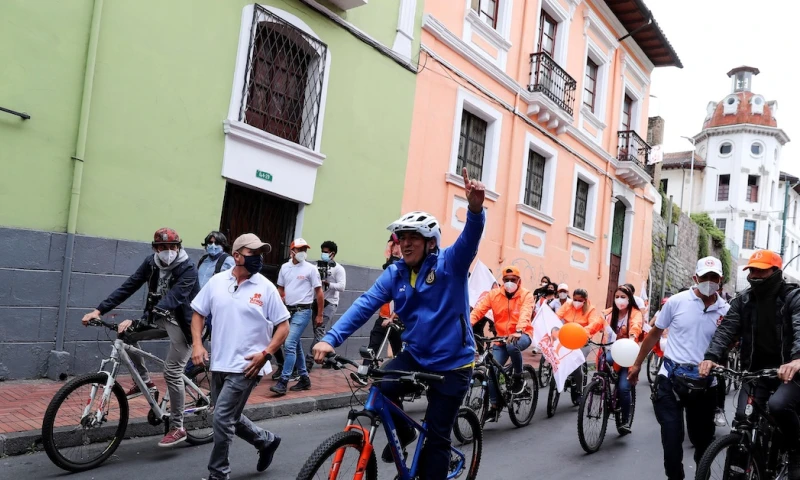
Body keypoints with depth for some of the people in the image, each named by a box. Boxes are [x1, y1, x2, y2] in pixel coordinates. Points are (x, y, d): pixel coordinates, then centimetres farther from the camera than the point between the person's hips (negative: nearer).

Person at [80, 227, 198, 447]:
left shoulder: (187, 269, -25)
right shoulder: (151, 262, -5)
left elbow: (170, 300, -34)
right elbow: (128, 286, -9)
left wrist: (138, 322, -43)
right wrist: (99, 310, -19)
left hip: (182, 324, -7)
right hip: (161, 319, 7)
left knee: (172, 373, -10)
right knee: (127, 334, -7)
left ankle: (177, 428, 3)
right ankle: (144, 381, 11)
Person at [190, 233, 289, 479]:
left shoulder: (266, 287, -8)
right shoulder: (217, 281, 2)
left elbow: (283, 326, -5)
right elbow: (198, 313, 11)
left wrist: (265, 354, -16)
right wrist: (197, 343, -4)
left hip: (246, 366, -5)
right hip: (219, 364, 5)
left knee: (222, 418, -7)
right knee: (229, 417, 17)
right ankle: (266, 440, 40)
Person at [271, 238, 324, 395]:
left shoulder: (311, 269, -6)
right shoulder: (285, 267, 7)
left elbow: (319, 292, -3)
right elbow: (281, 289, 16)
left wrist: (319, 315, -3)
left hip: (302, 311, -6)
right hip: (288, 310, 6)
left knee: (289, 345, -15)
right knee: (296, 346, 13)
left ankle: (283, 382, -12)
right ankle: (304, 379, 25)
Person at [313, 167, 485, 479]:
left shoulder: (450, 264, -12)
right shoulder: (395, 274, -3)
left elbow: (470, 239, -31)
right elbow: (365, 305, -11)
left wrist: (475, 208, -53)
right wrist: (331, 339, -24)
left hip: (452, 362, -3)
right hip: (416, 355, 4)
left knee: (437, 437, 3)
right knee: (381, 389, -21)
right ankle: (404, 433, 11)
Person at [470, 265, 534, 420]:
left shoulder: (526, 295, -7)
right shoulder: (494, 294, -2)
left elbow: (525, 314, -26)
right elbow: (478, 310, -16)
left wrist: (518, 331, -47)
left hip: (522, 335, -3)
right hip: (501, 338, 3)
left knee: (512, 346, -37)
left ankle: (518, 377, -10)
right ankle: (493, 407, 10)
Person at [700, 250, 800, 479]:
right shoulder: (743, 300, 5)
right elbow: (727, 328, -6)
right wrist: (711, 356, -25)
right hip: (756, 370, 4)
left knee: (778, 405, -30)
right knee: (743, 419, -7)